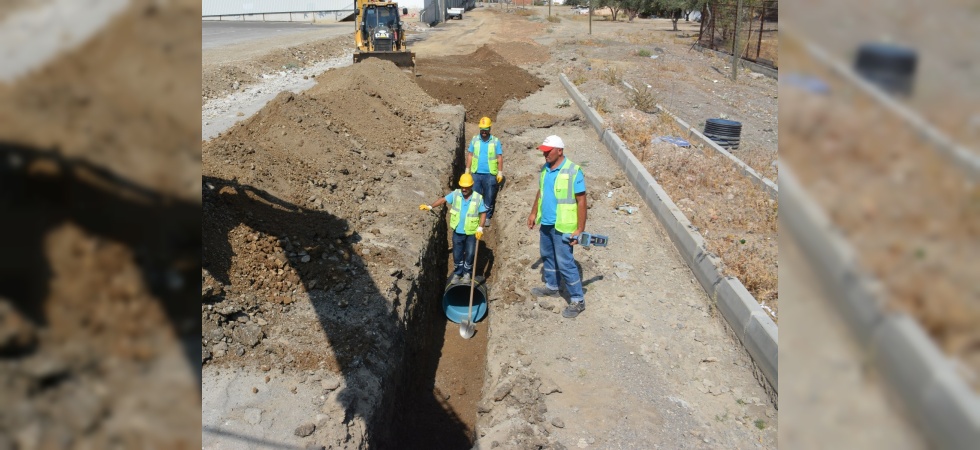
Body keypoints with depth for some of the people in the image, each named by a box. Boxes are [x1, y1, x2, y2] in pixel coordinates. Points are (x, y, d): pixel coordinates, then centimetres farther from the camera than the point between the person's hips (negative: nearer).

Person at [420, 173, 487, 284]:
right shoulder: (455, 194, -9)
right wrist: (430, 207, -17)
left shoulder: (478, 198, -15)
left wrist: (480, 228, -18)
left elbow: (483, 213, -9)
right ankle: (457, 273, 36)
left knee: (469, 254, 13)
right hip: (457, 232, 2)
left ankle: (467, 273, 37)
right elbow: (443, 200, -6)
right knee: (457, 255, 14)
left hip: (471, 233, -2)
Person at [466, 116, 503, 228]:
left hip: (490, 174, -1)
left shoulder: (495, 141, -3)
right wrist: (467, 170, 4)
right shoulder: (475, 139, 1)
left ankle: (487, 217, 17)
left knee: (489, 197, 5)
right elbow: (470, 155, 6)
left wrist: (500, 172, -2)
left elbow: (500, 157, 0)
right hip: (476, 174, 1)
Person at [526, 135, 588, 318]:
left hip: (563, 226, -8)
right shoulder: (544, 169, 3)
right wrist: (533, 213, 21)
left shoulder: (573, 171, -19)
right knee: (547, 256, 21)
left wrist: (580, 229, -19)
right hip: (545, 223, 8)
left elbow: (581, 202, -18)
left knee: (565, 263, -4)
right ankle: (551, 287, 41)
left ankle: (578, 301, 8)